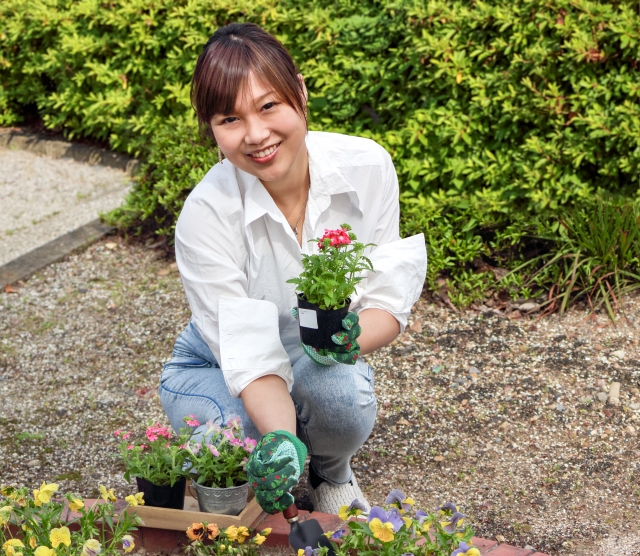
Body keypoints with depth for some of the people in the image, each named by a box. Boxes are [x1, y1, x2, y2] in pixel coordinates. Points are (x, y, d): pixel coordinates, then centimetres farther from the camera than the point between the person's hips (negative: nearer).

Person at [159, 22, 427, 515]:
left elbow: (391, 299, -14)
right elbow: (249, 356, -30)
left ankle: (333, 475, 2)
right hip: (218, 371, -1)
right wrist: (282, 439, -49)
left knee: (340, 394, -35)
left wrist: (350, 338, -37)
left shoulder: (367, 166, -21)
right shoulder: (206, 214, -29)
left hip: (324, 363, 2)